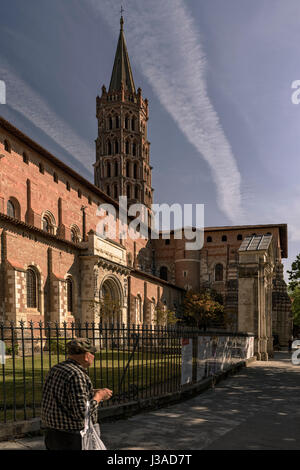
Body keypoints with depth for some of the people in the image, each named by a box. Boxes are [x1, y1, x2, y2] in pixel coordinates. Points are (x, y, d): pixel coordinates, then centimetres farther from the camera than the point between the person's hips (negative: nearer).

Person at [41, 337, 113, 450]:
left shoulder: (56, 369, 5)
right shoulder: (76, 375, -24)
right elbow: (82, 413, -26)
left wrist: (94, 392, 12)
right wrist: (98, 397, -10)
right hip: (71, 439, -9)